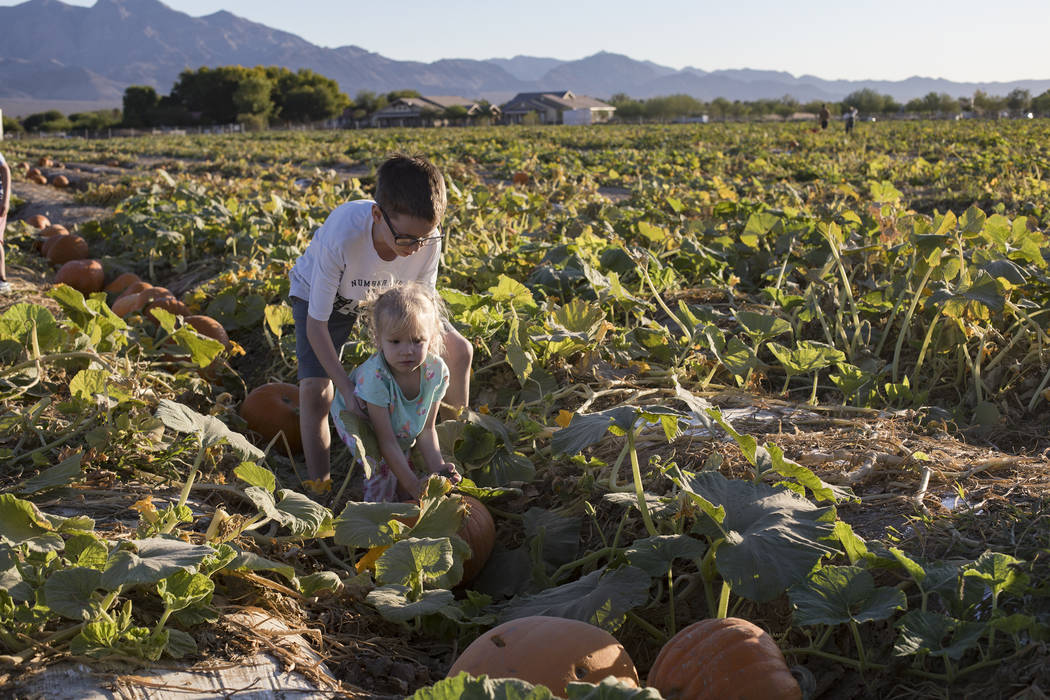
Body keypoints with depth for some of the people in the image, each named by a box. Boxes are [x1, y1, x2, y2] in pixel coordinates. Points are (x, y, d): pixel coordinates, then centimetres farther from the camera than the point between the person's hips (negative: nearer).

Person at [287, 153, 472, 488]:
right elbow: (316, 323, -32)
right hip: (323, 295, -4)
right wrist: (348, 391, -37)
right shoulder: (342, 236, -43)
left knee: (459, 350, -2)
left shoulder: (428, 238, -32)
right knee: (315, 390, -24)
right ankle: (320, 488, -9)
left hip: (385, 296, 4)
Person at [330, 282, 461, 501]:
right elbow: (386, 441, -35)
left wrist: (437, 468, -28)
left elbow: (426, 428, -14)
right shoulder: (375, 376, -41)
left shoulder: (437, 371, -27)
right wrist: (414, 485, -36)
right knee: (381, 464, -22)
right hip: (354, 417, -5)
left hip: (401, 426, 5)